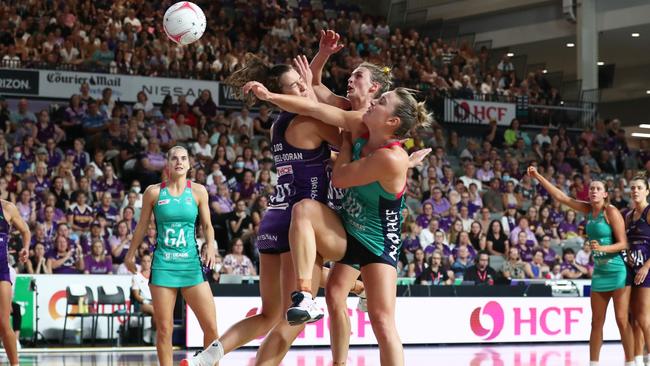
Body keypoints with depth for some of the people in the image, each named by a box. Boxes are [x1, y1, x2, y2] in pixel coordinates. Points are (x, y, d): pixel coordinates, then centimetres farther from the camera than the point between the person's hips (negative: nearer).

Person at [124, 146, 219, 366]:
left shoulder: (198, 191, 4)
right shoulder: (154, 192, 2)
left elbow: (207, 225, 11)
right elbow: (142, 226, 13)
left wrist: (211, 246, -7)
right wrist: (131, 254, 16)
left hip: (191, 264, 1)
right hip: (163, 265, -1)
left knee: (211, 326, -6)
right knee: (164, 329, 0)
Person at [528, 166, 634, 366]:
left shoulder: (611, 212, -11)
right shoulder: (588, 209, 7)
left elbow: (623, 243, -13)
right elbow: (561, 196, 10)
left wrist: (603, 248, -29)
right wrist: (538, 177, 7)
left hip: (617, 270, -7)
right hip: (599, 271, 7)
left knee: (622, 320, -9)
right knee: (596, 322, 6)